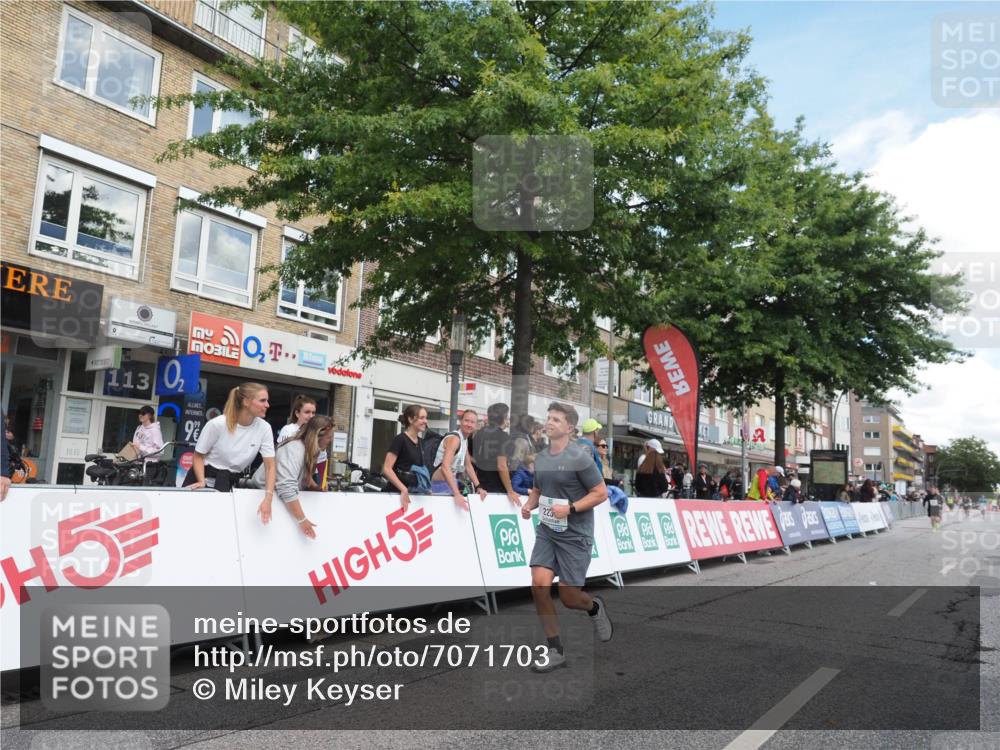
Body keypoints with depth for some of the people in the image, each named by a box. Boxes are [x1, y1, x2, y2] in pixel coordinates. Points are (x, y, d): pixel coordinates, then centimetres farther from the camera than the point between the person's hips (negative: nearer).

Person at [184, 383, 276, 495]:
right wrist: (202, 482, -24)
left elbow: (270, 466, -11)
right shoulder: (217, 424, -18)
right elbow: (198, 456, -7)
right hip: (205, 476, -2)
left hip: (230, 483, 2)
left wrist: (268, 499, -24)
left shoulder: (264, 428, -12)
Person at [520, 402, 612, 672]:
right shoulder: (540, 457, 6)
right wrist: (529, 504, 1)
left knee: (568, 597, -1)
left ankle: (595, 608, 36)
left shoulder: (579, 457, -13)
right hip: (546, 531, 5)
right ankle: (555, 651, 6)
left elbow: (601, 493, -11)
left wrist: (570, 508, -21)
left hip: (575, 536, -5)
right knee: (539, 585, -10)